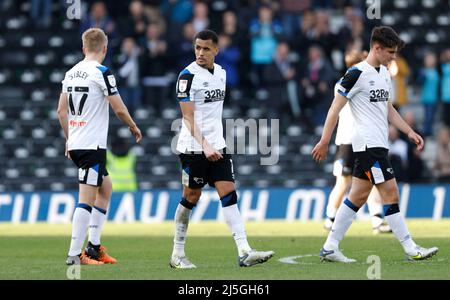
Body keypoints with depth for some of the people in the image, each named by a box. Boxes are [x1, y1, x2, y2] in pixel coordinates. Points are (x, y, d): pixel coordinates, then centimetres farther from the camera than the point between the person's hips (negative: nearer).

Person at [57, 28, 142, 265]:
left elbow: (61, 110, 15)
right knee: (87, 198, -8)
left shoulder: (71, 73, 11)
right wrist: (134, 128, 8)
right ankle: (75, 254, -11)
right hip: (92, 145, -8)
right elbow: (119, 109, -10)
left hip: (75, 144, 8)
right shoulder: (102, 73, -11)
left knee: (105, 189, 19)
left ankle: (94, 247, 16)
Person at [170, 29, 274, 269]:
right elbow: (188, 118, -14)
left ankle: (244, 252, -11)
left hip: (217, 147, 6)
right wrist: (204, 146, -23)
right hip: (194, 149, -6)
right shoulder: (188, 76, -10)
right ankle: (177, 254, 14)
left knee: (229, 195, -4)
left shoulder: (221, 73, 11)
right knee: (191, 198, 2)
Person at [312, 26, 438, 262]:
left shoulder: (384, 73, 16)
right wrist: (324, 142, -12)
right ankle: (411, 249, -8)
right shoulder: (357, 73, -12)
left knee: (358, 196, 9)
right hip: (368, 144, -9)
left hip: (378, 144, 9)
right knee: (390, 192, -9)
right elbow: (336, 108, -11)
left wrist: (409, 132, 18)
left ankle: (330, 248, 12)